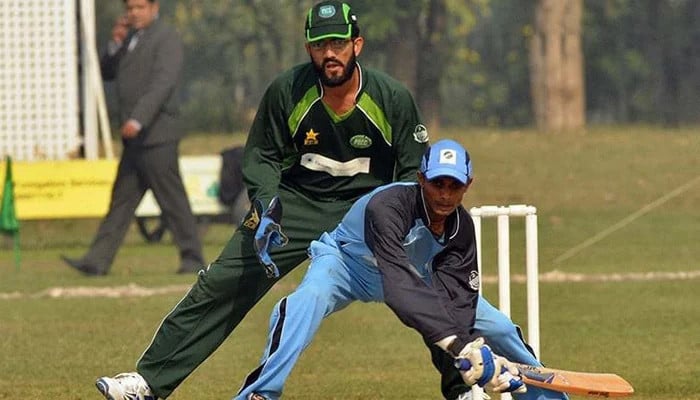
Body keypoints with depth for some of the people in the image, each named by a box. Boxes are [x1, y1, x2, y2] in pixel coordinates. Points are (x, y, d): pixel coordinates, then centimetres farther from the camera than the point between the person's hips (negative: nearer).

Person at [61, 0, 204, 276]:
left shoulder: (166, 38, -9)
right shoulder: (131, 38, 18)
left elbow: (163, 83, -20)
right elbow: (107, 72, 18)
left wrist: (138, 120, -28)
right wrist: (116, 44, 0)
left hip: (156, 134, -8)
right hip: (136, 138, 9)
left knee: (172, 200, -4)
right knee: (121, 200, 6)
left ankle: (193, 260, 2)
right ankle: (97, 261, 3)